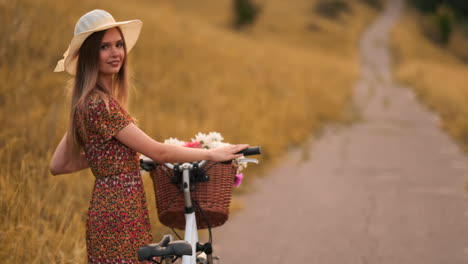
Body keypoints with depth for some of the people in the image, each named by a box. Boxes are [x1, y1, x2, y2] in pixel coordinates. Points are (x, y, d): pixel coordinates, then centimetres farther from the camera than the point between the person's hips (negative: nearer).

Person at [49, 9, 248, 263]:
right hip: (117, 216, -10)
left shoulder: (86, 102, 12)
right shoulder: (100, 104, -18)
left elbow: (57, 165, 15)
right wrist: (211, 153, -7)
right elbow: (157, 152, -16)